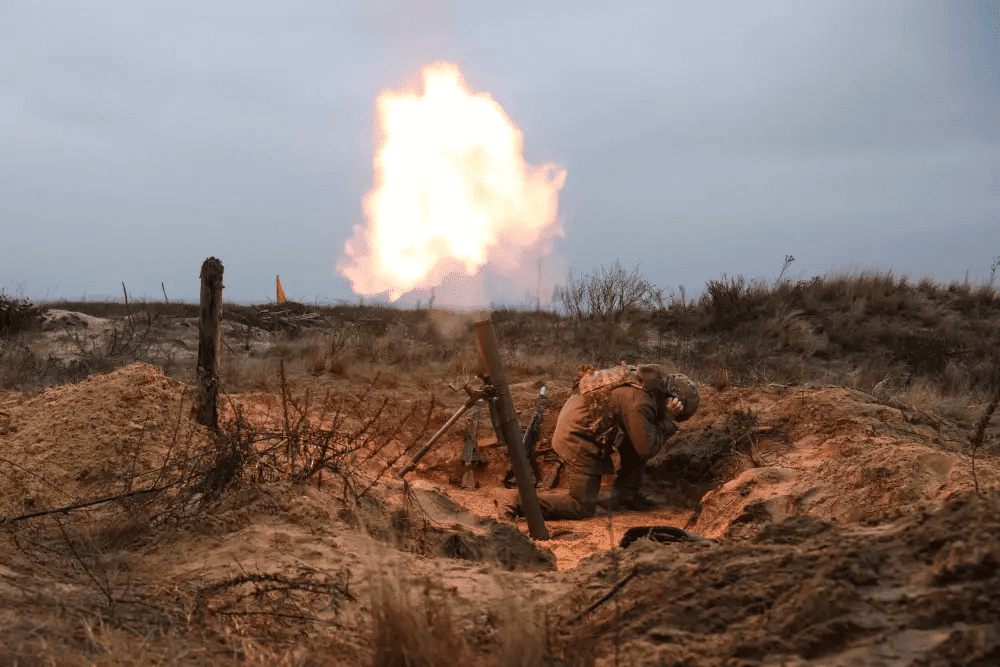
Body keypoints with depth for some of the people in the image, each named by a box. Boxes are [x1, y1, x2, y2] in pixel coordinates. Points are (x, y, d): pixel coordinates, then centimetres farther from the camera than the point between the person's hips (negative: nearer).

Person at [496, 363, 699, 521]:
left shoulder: (649, 380, 2)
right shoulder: (639, 401, -27)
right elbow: (647, 449, -21)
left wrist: (665, 418, 0)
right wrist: (667, 420, -12)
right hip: (577, 440, -10)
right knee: (582, 507, -5)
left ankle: (627, 494, 16)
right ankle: (514, 501, -7)